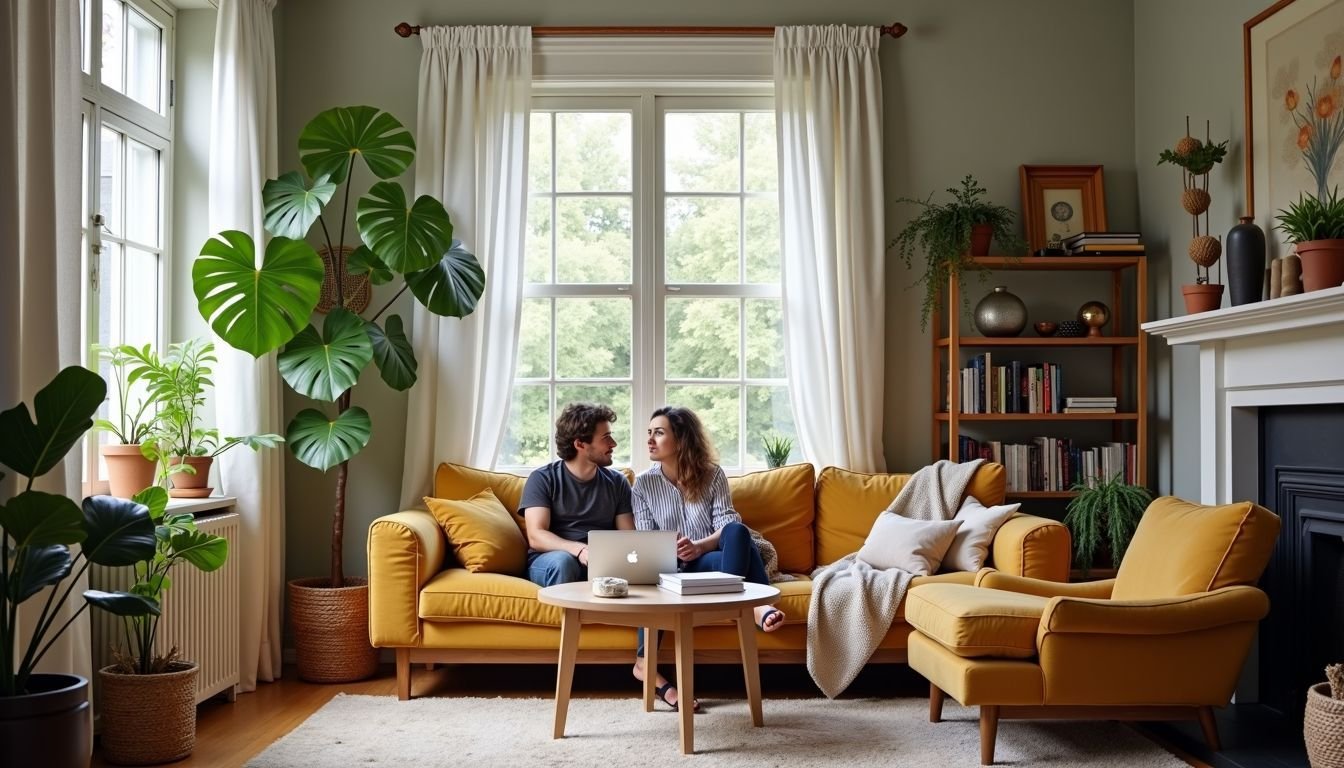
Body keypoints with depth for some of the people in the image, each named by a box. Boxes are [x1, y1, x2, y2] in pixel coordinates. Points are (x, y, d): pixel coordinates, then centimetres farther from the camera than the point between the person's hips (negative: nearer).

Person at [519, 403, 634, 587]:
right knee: (562, 560, -37)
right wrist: (579, 549, -28)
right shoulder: (542, 479, 1)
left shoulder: (617, 482, 12)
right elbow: (536, 537, -10)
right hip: (549, 561, -2)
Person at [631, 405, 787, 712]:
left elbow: (727, 524, -4)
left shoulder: (712, 474, 7)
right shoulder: (644, 483, 8)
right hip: (677, 566, 0)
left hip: (714, 558, 0)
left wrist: (699, 546, -25)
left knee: (737, 531, -36)